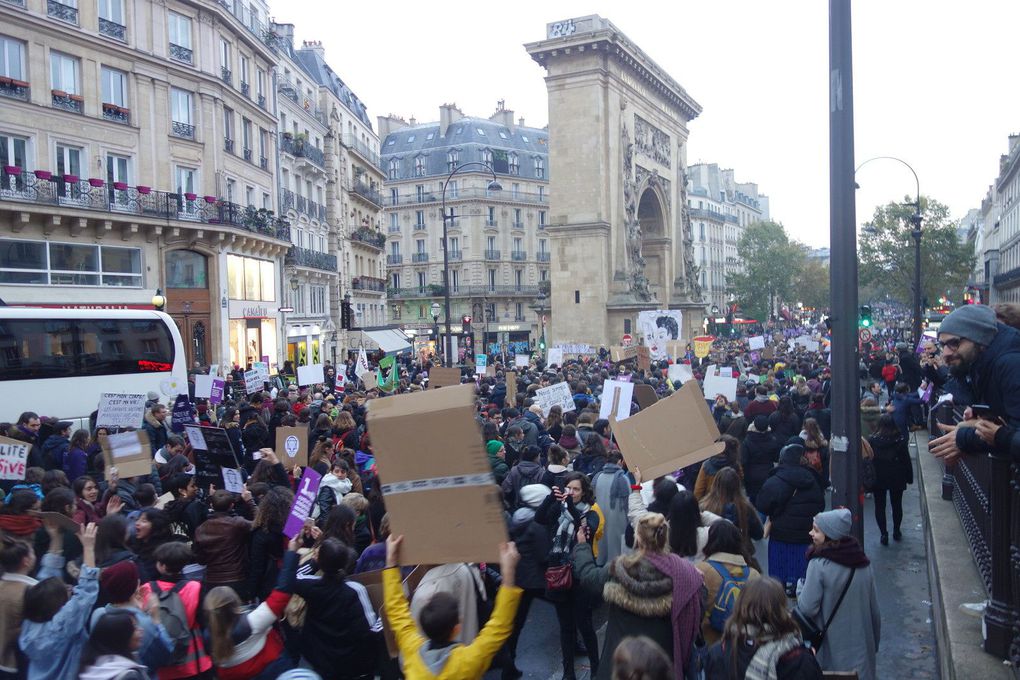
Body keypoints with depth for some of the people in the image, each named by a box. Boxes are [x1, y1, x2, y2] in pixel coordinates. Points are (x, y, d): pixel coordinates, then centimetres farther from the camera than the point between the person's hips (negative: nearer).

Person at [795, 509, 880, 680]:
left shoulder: (819, 565, -20)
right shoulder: (863, 563, -2)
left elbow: (807, 608, -20)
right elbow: (875, 610, 5)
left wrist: (799, 590, 0)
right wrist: (874, 645, 18)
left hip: (832, 650, -5)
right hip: (862, 648, 5)